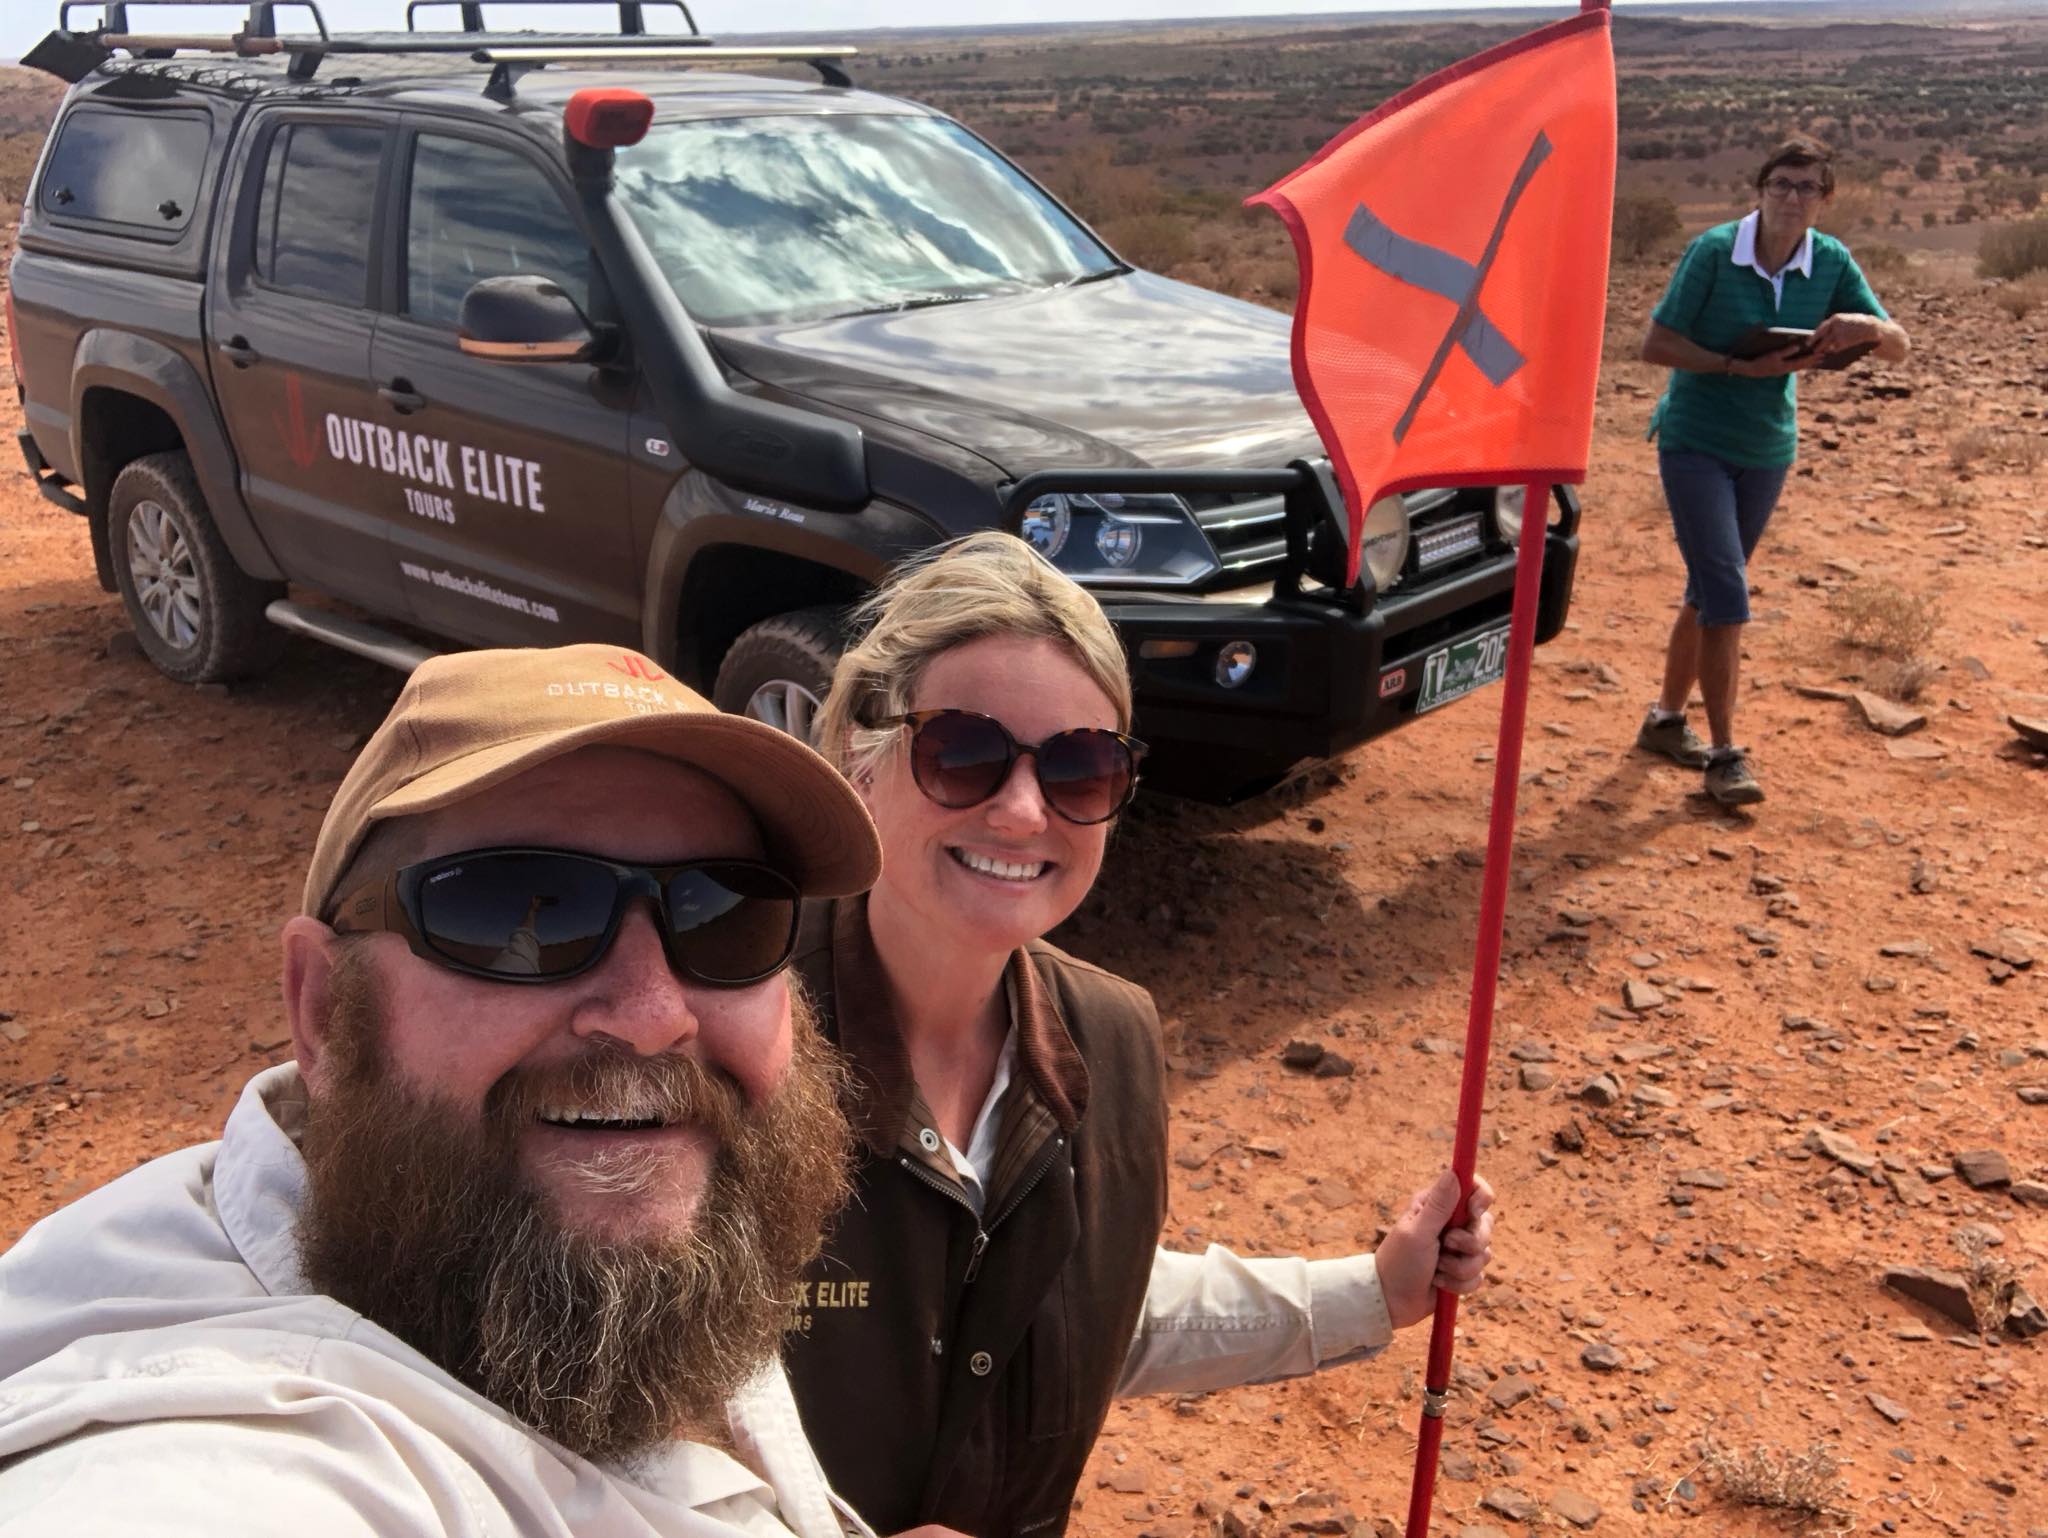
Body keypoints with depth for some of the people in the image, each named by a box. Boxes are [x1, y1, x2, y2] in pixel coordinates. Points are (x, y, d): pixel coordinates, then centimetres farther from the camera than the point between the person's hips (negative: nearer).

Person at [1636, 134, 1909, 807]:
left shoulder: (1832, 263, -3)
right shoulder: (1713, 251, -15)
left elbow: (1899, 347, -1)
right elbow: (1655, 344, -13)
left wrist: (1869, 328, -24)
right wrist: (1743, 366, -23)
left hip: (1768, 449, 5)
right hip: (1695, 442, -5)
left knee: (1709, 592, 15)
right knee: (1727, 598, -12)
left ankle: (1666, 719, 30)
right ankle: (1725, 754, -5)